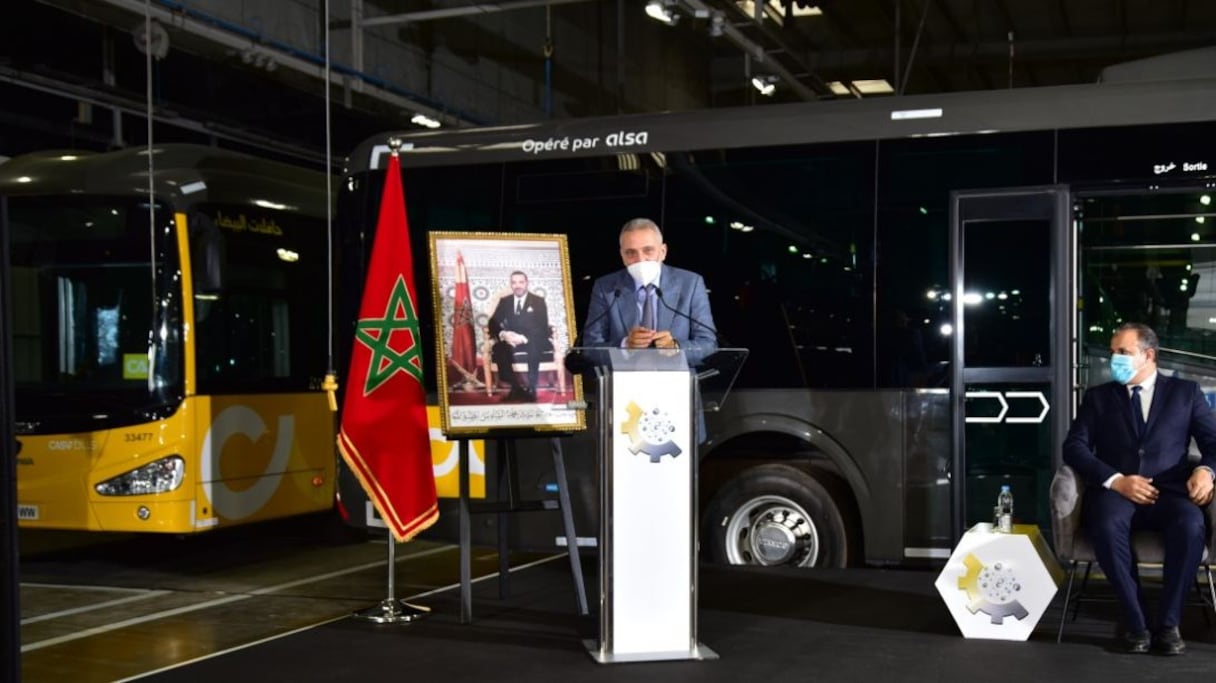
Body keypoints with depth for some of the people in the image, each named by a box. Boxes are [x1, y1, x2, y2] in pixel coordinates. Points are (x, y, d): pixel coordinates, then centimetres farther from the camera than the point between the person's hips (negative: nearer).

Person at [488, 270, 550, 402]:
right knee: (498, 349, -32)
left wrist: (524, 338, -23)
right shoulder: (504, 301, 12)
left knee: (534, 348, -39)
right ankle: (516, 387, -27)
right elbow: (493, 323, 3)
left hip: (531, 342, -2)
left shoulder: (538, 302, 5)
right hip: (510, 341, 2)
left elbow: (542, 327, -6)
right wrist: (503, 334, -21)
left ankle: (531, 389, -33)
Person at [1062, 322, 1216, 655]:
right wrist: (1115, 480, -13)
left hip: (1168, 492, 0)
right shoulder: (1098, 396, 15)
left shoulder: (1185, 392, 16)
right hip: (1116, 491, 0)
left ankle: (1168, 622, -21)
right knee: (1107, 526, -36)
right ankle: (1135, 622, -23)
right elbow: (1074, 447, 3)